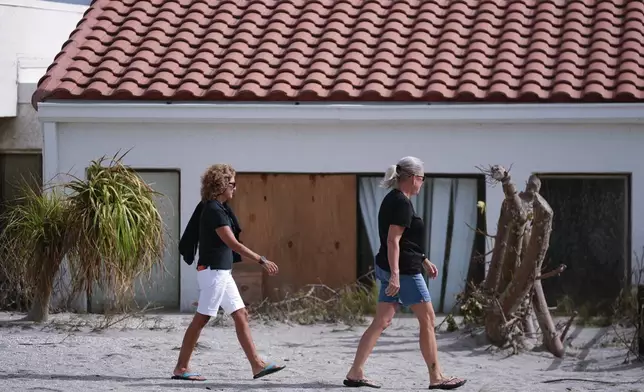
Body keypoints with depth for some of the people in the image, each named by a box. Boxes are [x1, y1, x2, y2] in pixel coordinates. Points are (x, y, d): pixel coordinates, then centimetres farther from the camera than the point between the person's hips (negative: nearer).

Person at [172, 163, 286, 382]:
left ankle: (257, 365, 6)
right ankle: (181, 369, 1)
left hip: (222, 272, 10)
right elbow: (233, 243, -22)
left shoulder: (219, 208, 12)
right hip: (213, 271, -10)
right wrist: (262, 261, -21)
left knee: (241, 316, 7)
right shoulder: (214, 211, -17)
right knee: (201, 319, -4)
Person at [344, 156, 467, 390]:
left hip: (389, 268, 10)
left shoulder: (392, 200, 15)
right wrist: (395, 275, -26)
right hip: (404, 270, -10)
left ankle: (355, 373, 4)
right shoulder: (402, 203, -16)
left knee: (381, 322, 8)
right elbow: (393, 241, -22)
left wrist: (424, 261, 26)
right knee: (427, 320, -1)